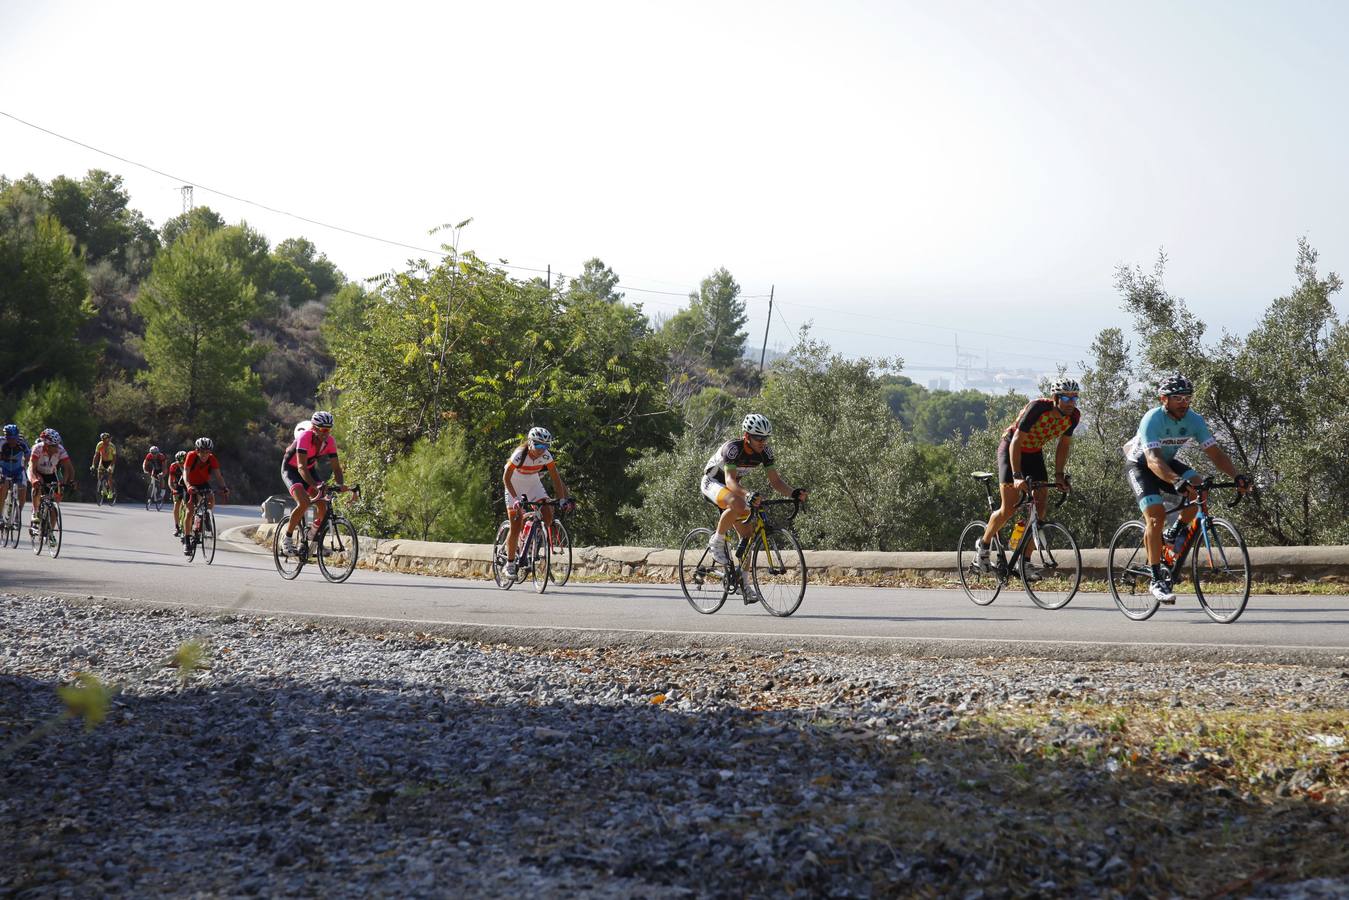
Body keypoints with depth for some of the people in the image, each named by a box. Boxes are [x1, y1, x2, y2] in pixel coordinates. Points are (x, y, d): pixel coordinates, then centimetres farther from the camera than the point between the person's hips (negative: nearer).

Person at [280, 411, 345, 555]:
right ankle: (287, 540, -14)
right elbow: (301, 467, -41)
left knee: (323, 504, -12)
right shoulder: (304, 437, -33)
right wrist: (315, 485, -54)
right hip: (291, 469, -6)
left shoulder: (329, 441, -17)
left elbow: (336, 467, -14)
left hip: (309, 470, 6)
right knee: (304, 503, -28)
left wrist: (340, 485, -34)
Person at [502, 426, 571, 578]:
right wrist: (516, 499, -34)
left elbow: (556, 478, -12)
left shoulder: (546, 456, -19)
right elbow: (506, 478, -26)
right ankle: (510, 563, 5)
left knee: (548, 516, -17)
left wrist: (562, 498, -22)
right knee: (516, 527, -9)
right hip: (516, 488, -4)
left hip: (534, 485, 4)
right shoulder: (520, 455, -30)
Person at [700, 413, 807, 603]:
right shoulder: (733, 448, -32)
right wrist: (747, 495, -59)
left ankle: (744, 583, 6)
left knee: (747, 534, -3)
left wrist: (793, 493, -31)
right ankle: (716, 542, -18)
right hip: (713, 482, -7)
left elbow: (775, 480, -12)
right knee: (738, 504, -39)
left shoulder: (765, 452, -13)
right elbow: (730, 480, -41)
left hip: (733, 487, 7)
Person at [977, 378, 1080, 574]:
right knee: (1009, 509, -13)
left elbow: (1064, 445, 2)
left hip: (1034, 453, 6)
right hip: (1010, 448, -6)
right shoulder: (1037, 407, -32)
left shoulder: (1073, 416, -15)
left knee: (1040, 506, -8)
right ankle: (984, 545, 10)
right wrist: (1017, 476, -37)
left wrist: (1059, 475, -5)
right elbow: (1016, 442, -31)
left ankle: (1024, 561, -2)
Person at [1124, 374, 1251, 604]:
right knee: (1156, 515, -23)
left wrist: (1237, 476, -34)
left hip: (1167, 463, 5)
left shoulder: (1194, 420, -15)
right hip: (1139, 465, -5)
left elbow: (1215, 453, -17)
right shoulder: (1152, 420, -31)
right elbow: (1153, 459, -44)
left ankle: (1175, 537, 1)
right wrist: (1176, 481, -61)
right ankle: (1156, 580, -16)